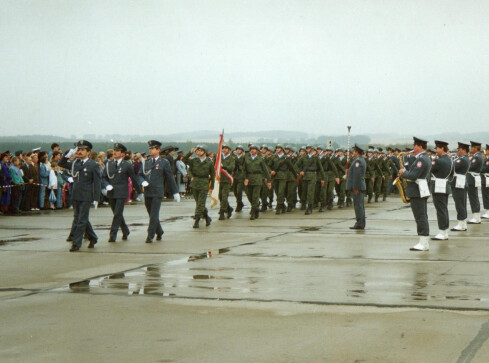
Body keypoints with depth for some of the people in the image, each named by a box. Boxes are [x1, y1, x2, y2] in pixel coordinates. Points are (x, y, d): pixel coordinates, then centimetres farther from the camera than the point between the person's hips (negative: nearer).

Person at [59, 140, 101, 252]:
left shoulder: (93, 165, -5)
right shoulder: (74, 163, 10)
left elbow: (97, 183, -7)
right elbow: (61, 164, 21)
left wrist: (96, 199, -11)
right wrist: (69, 154, 5)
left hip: (86, 197, -6)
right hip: (75, 196, 7)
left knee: (81, 220, -5)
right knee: (78, 219, 14)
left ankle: (76, 243, -3)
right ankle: (93, 238, 29)